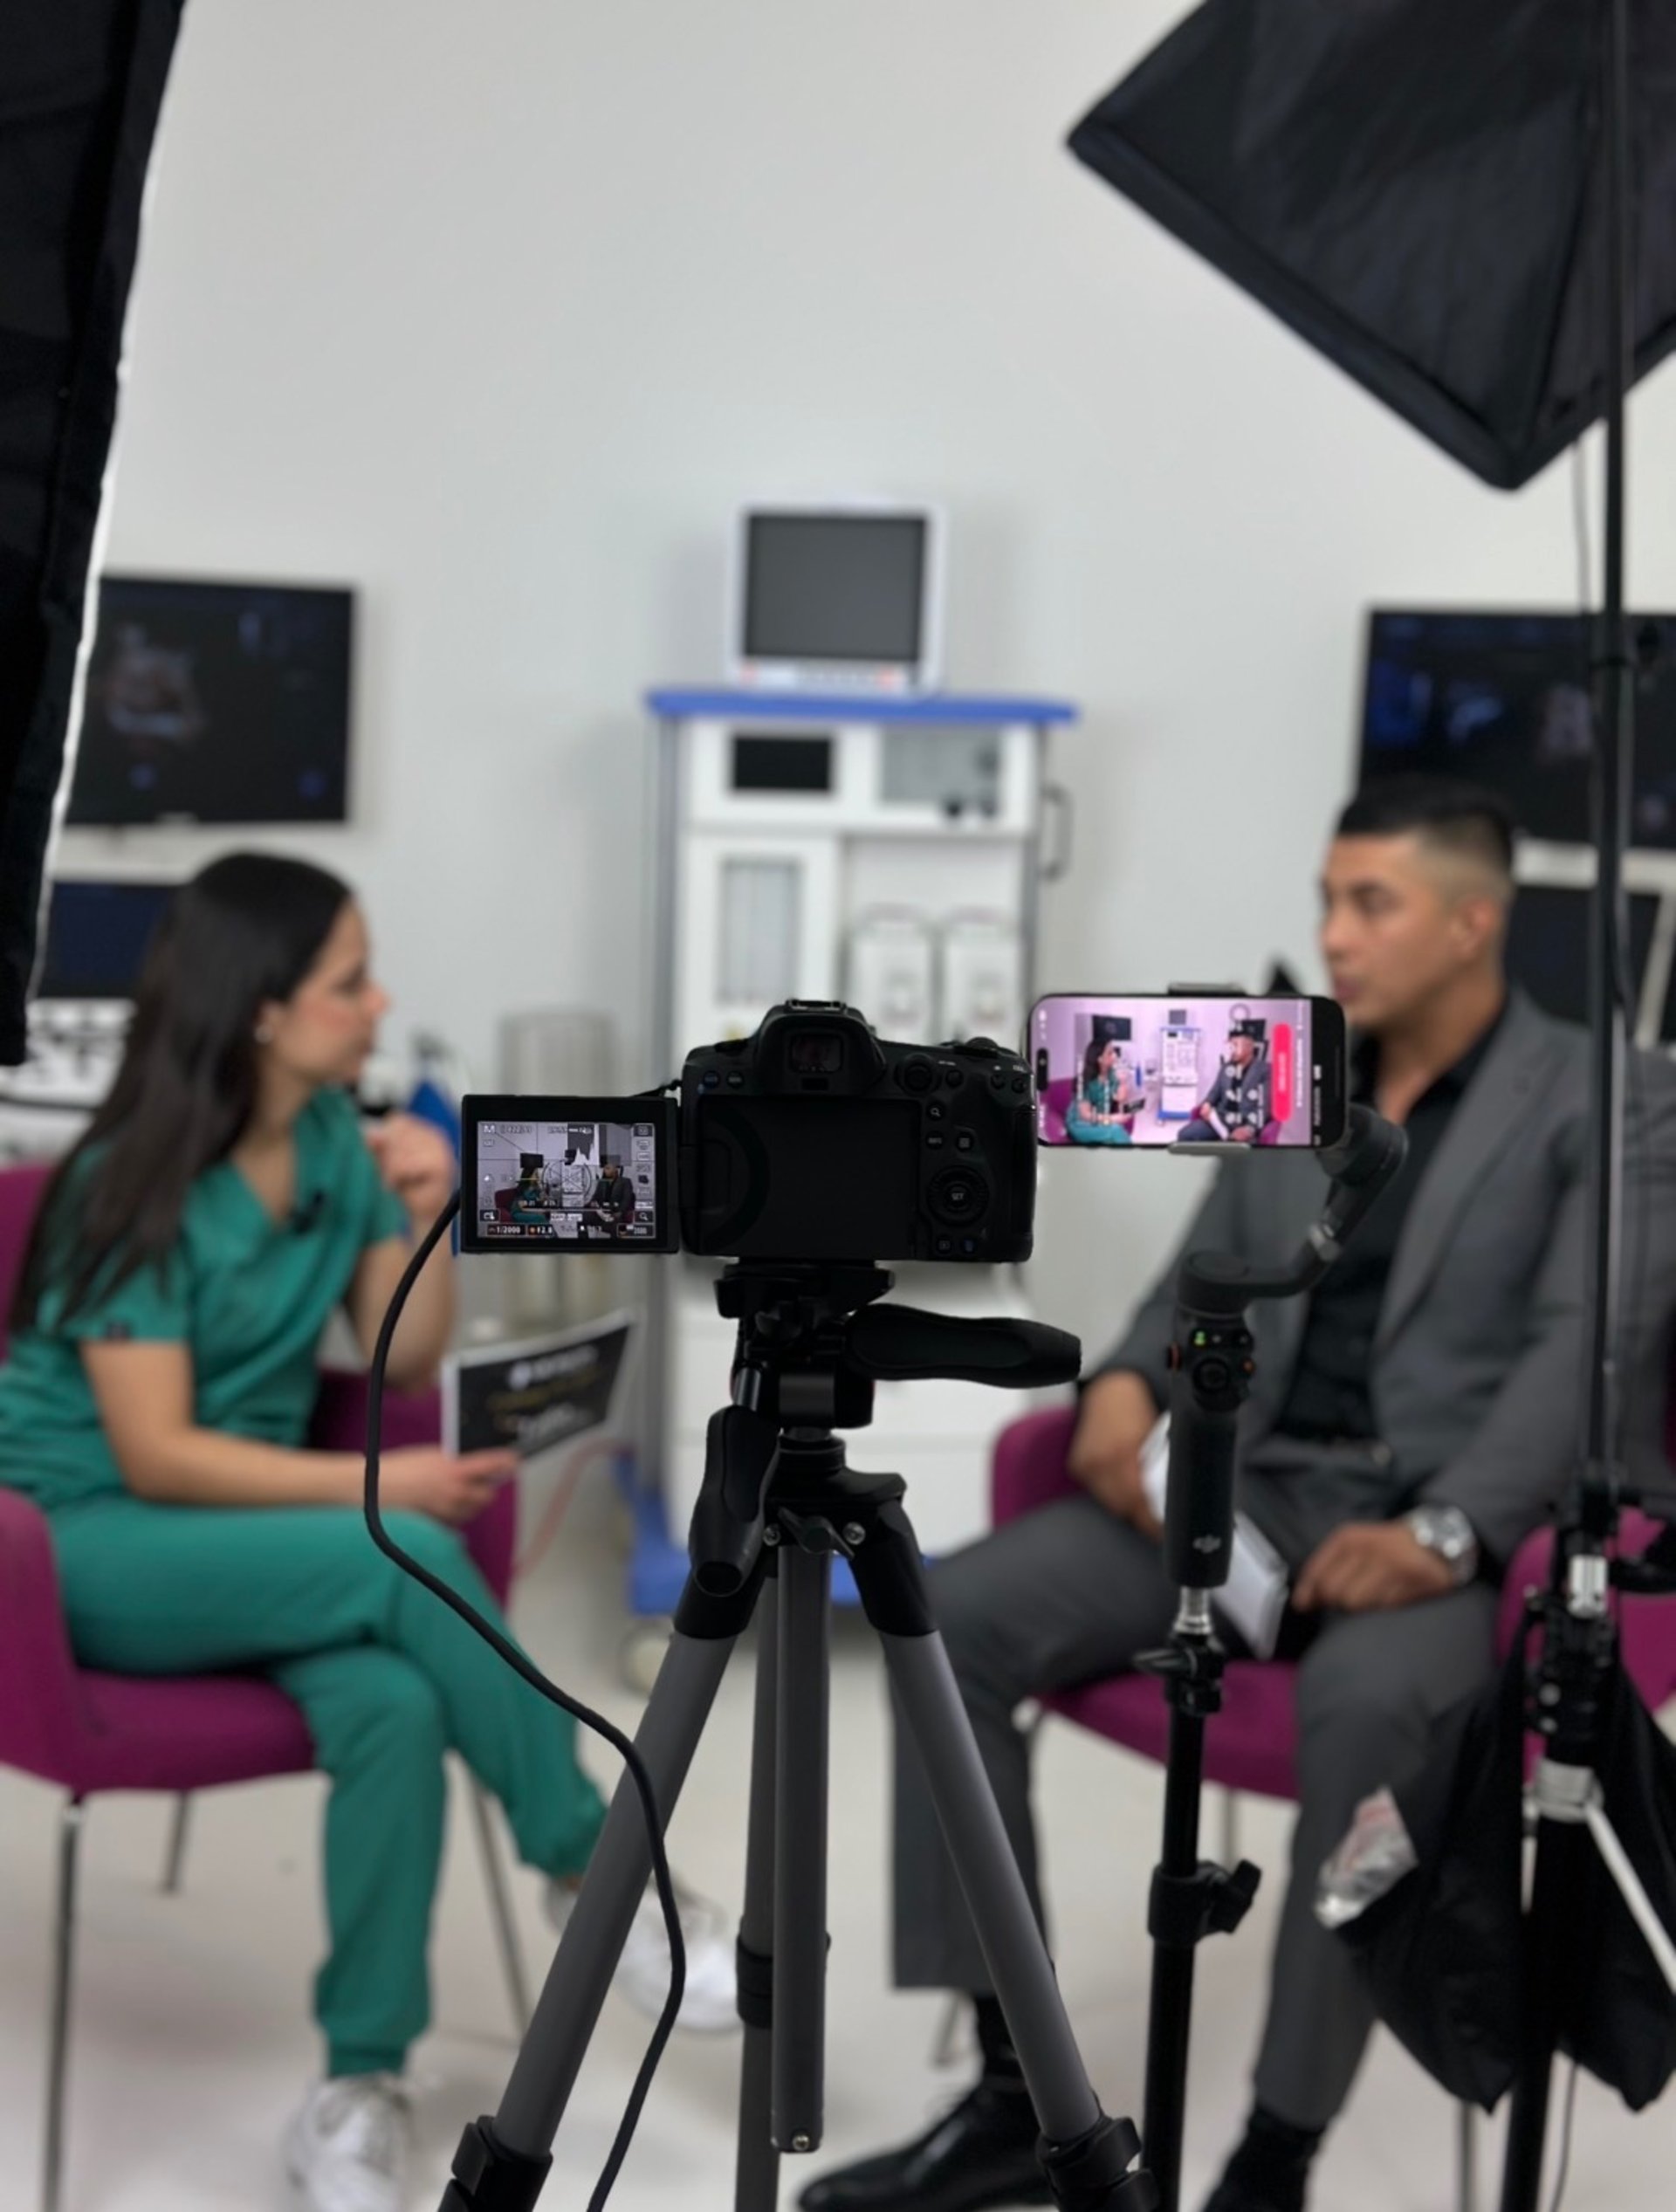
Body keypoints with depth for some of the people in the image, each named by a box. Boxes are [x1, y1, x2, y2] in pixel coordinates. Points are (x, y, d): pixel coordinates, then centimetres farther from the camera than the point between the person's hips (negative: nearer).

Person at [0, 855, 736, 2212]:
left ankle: (359, 2088, -21)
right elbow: (154, 1456, -19)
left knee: (395, 1707, -30)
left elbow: (407, 1361, 7)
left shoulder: (338, 1138, 1)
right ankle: (592, 1877, -16)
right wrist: (370, 1486, -26)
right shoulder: (134, 1186, -17)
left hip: (251, 1531, 5)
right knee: (409, 1560, -32)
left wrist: (425, 1219, -10)